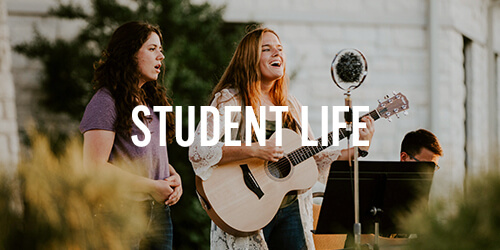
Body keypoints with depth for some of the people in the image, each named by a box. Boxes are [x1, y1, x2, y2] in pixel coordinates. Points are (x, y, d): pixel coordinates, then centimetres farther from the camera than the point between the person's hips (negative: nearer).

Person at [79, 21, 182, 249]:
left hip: (159, 211, 7)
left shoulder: (151, 99, 16)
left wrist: (173, 175, 3)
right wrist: (152, 186, -15)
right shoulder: (106, 102, -10)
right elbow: (94, 166, -17)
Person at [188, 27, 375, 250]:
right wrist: (253, 150, -26)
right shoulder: (230, 100, -6)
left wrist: (357, 148, 4)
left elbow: (314, 154, 17)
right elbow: (198, 151, -18)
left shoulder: (290, 105, 14)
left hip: (291, 211, 5)